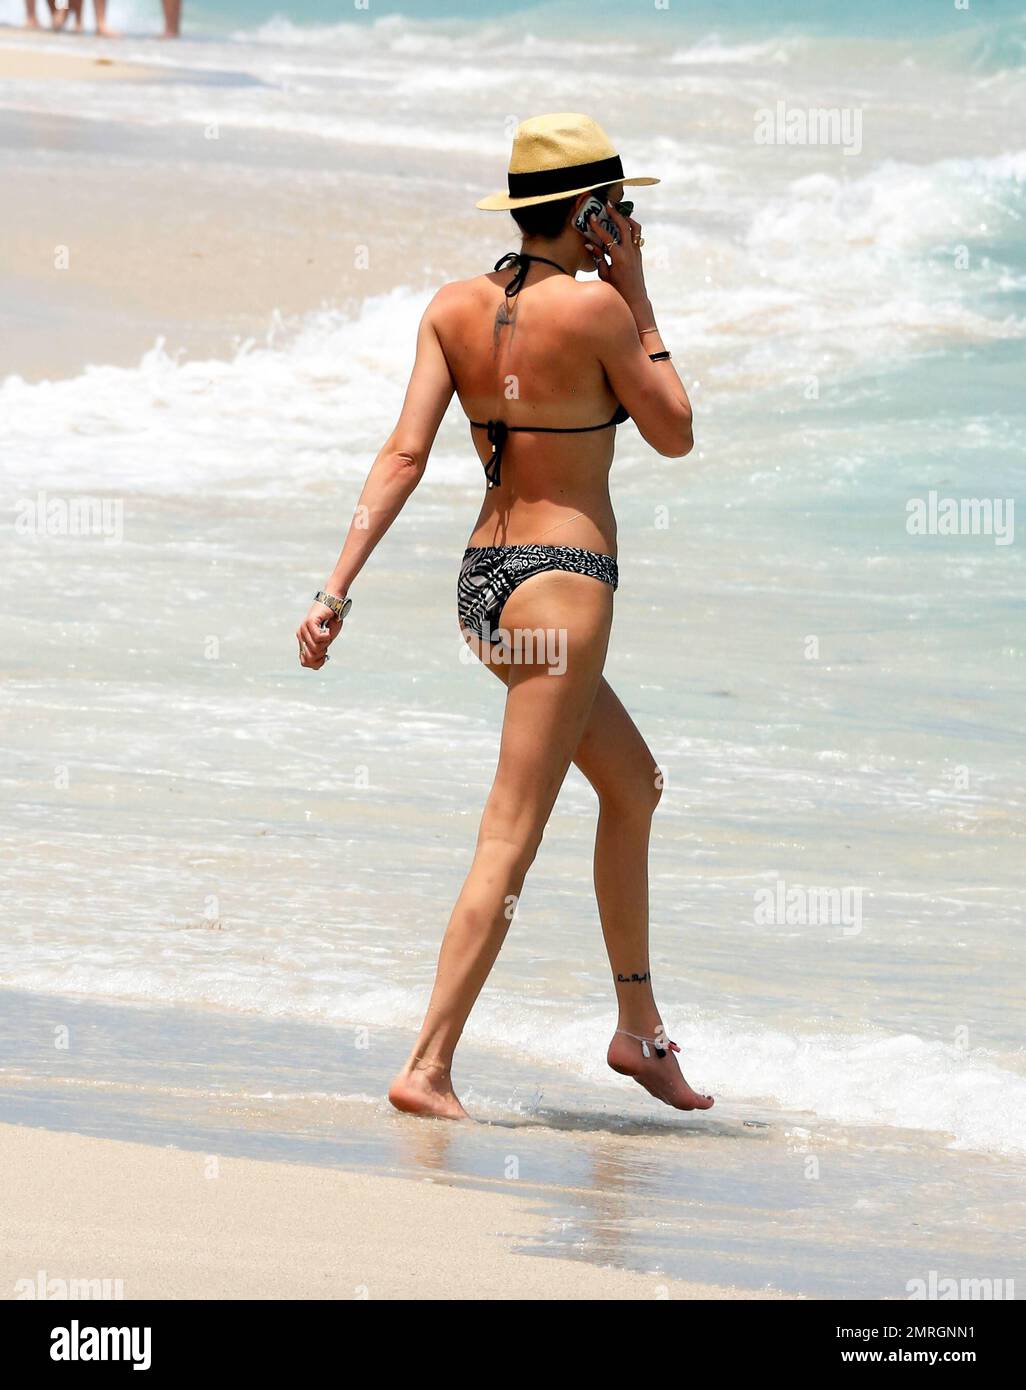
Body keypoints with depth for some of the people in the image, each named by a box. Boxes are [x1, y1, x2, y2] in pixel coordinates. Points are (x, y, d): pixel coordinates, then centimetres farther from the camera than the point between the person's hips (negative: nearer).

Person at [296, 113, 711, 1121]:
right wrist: (637, 295, 1)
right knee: (510, 840, -7)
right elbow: (674, 434, -1)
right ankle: (428, 1068, -13)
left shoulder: (453, 308, 4)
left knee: (634, 782, 24)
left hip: (482, 580, 8)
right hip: (561, 578, -8)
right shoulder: (593, 305, -13)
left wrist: (338, 588, -6)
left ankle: (639, 1028, 31)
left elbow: (404, 454, -4)